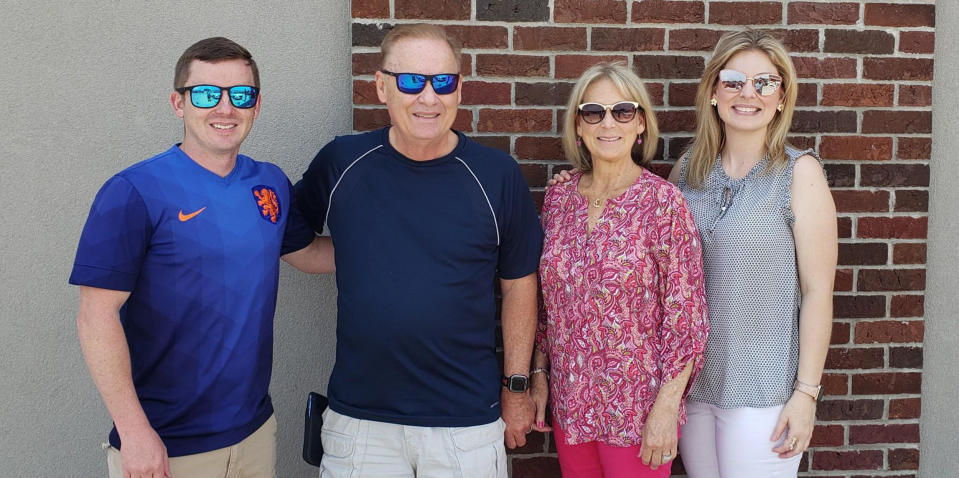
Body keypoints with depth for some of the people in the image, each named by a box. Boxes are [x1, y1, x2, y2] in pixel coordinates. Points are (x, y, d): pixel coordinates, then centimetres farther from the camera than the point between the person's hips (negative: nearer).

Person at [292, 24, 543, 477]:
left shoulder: (497, 174, -4)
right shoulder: (340, 162, -3)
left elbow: (518, 283, 4)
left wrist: (517, 386, 5)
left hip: (467, 419, 0)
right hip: (357, 417, 1)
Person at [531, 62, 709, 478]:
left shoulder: (664, 202, -13)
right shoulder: (559, 198, 1)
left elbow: (685, 315, -13)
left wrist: (666, 408, -15)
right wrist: (539, 372, 7)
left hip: (637, 409, -4)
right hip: (569, 400, 4)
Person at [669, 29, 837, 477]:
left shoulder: (800, 172, -8)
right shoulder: (687, 170, 3)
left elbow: (818, 290, -9)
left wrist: (807, 391, -11)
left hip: (763, 389, -4)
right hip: (691, 379, 4)